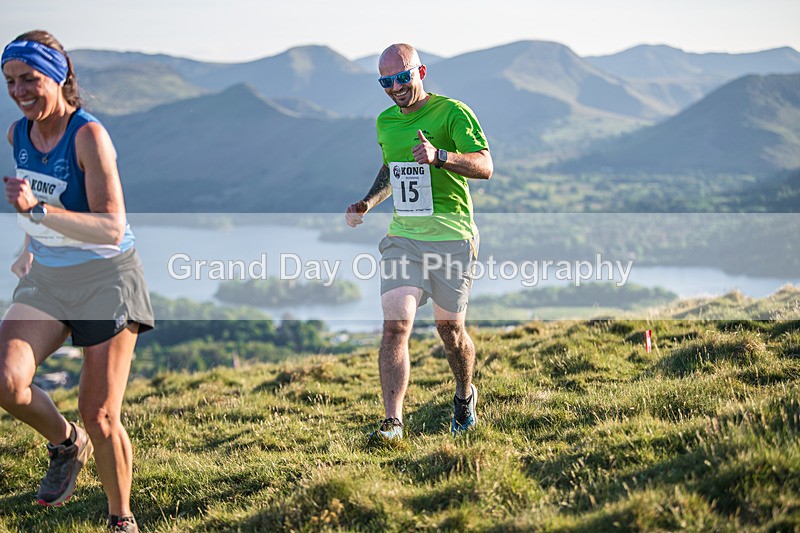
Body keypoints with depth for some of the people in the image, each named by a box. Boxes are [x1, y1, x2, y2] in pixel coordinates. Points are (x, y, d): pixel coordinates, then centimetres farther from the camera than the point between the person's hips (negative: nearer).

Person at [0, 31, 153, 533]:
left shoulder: (88, 134, -20)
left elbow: (112, 229, -27)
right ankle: (65, 442, 11)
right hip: (47, 279, 5)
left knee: (100, 416, -4)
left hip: (106, 277, -5)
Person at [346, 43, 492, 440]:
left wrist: (439, 156, -33)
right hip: (402, 238, 4)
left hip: (451, 239, -4)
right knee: (395, 327, -13)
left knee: (449, 329, 9)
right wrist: (366, 204, 11)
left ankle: (465, 397, 37)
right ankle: (392, 421, -15)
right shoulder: (385, 122, 11)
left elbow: (484, 166, -18)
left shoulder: (452, 112, -8)